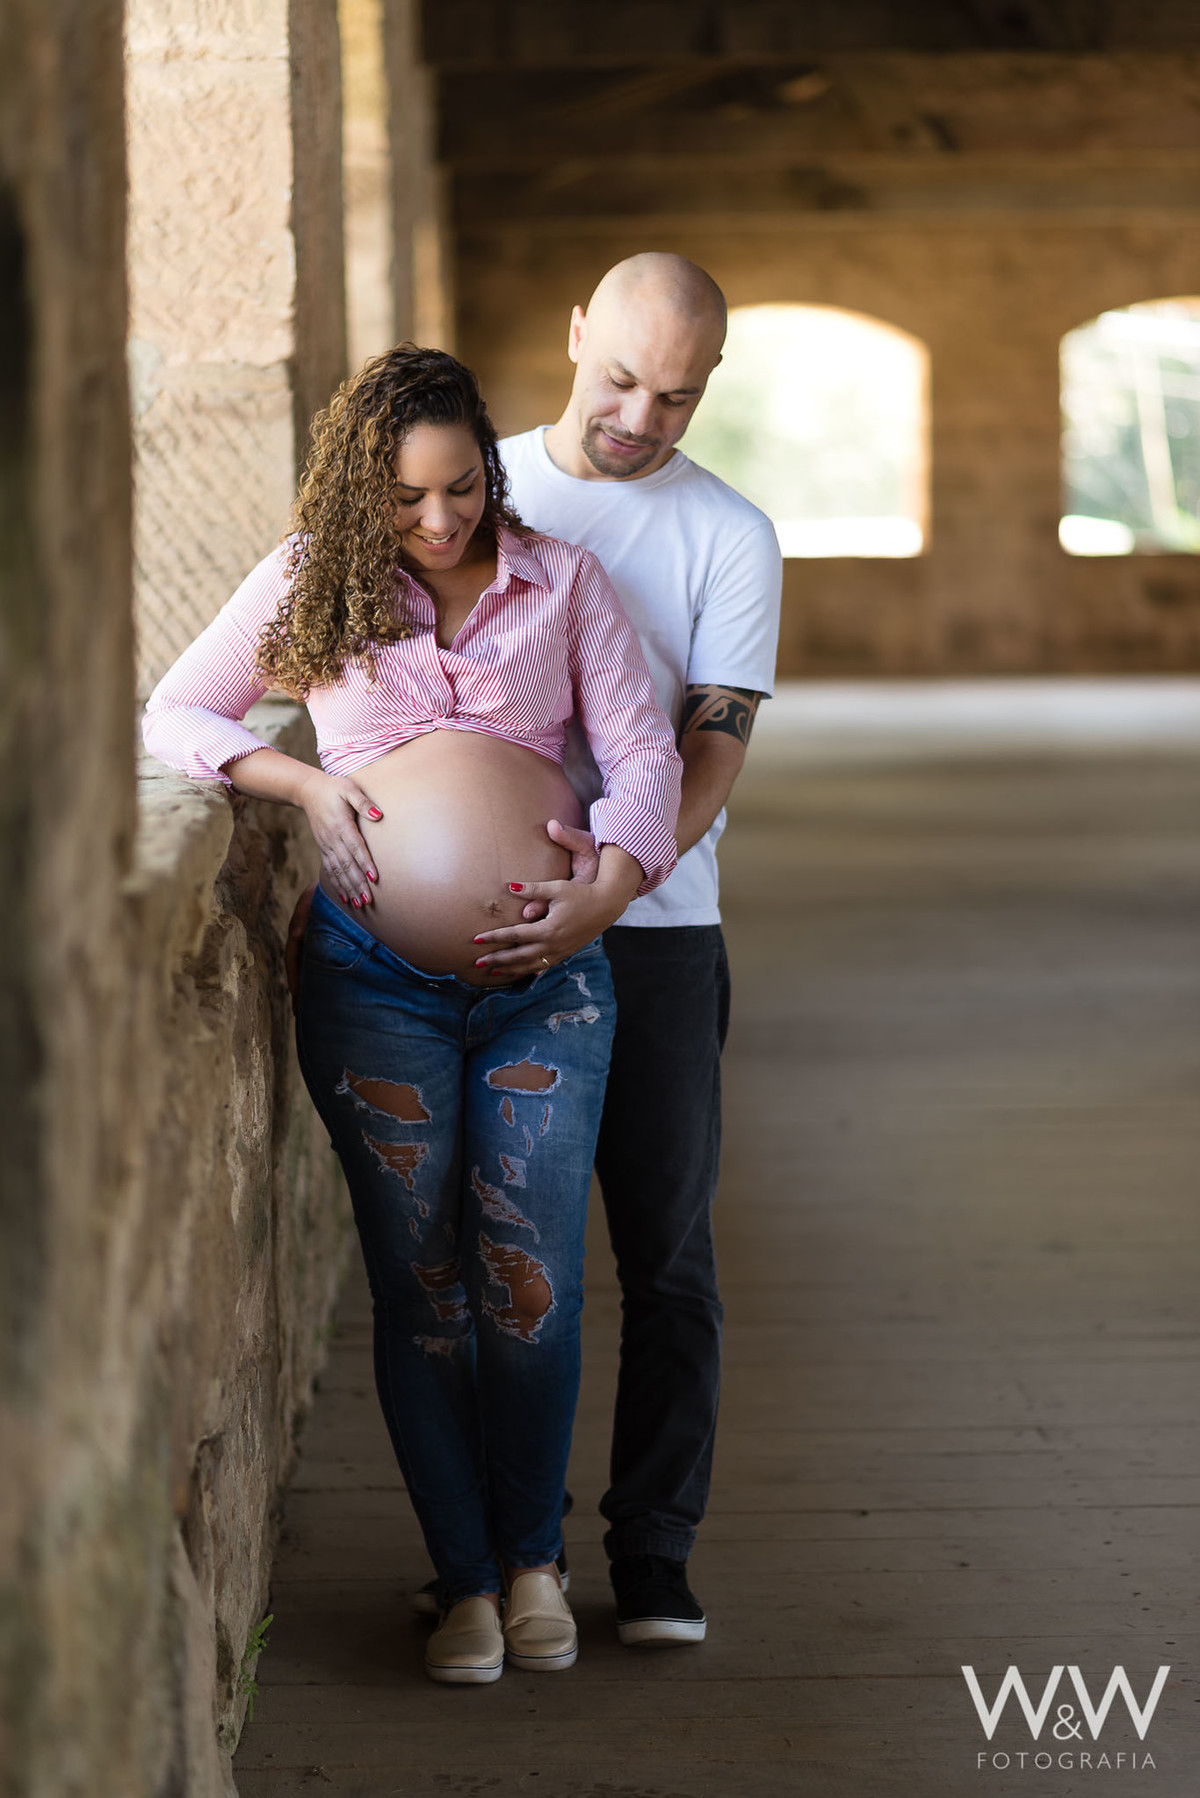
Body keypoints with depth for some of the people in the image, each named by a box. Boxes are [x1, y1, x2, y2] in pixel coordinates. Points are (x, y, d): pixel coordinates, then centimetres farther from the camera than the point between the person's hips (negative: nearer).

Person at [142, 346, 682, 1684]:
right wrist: (302, 780, -5)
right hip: (378, 976, 0)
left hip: (546, 974, 1)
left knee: (532, 1282, -1)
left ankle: (533, 1557, 19)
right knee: (419, 1284, 2)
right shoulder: (308, 583, 7)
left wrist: (610, 884, -15)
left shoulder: (560, 580, 8)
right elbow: (171, 717, 11)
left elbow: (641, 749, 3)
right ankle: (465, 1578, 15)